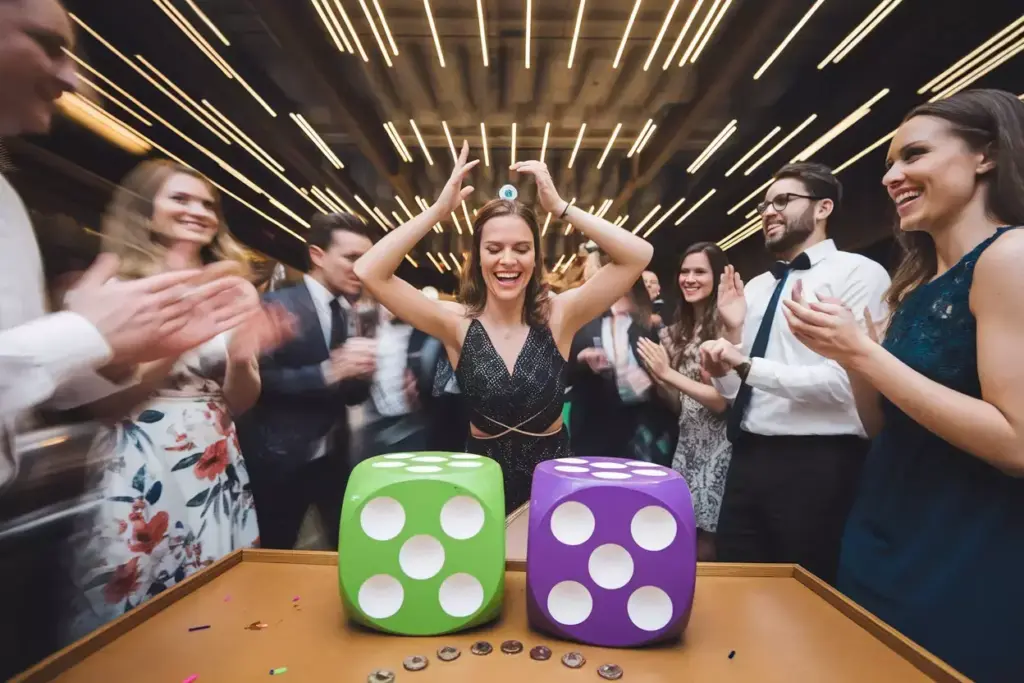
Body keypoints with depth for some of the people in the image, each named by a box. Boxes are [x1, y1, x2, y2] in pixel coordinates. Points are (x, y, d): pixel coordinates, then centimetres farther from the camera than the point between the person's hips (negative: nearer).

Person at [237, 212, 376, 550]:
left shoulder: (349, 313, 5)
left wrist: (365, 374, -13)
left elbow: (350, 394, 7)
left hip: (334, 456, 5)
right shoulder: (277, 304, -12)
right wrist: (328, 370, -30)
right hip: (281, 459, -5)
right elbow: (261, 379, -21)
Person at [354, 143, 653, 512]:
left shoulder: (558, 316, -10)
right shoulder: (458, 325, -10)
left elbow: (638, 256, -18)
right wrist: (439, 209, -21)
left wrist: (560, 206, -20)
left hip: (551, 475, 0)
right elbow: (369, 273, -18)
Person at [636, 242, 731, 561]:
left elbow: (725, 400, -15)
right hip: (685, 445, 6)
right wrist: (656, 377, -8)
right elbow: (677, 403, 10)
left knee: (705, 549, 4)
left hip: (717, 448, -6)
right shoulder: (678, 331, 9)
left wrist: (668, 374, -18)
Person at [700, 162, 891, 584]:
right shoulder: (754, 288, 13)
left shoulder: (858, 274, -5)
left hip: (816, 465, -6)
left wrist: (747, 365, -20)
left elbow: (847, 379, -19)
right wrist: (732, 332, -2)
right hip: (748, 457, 6)